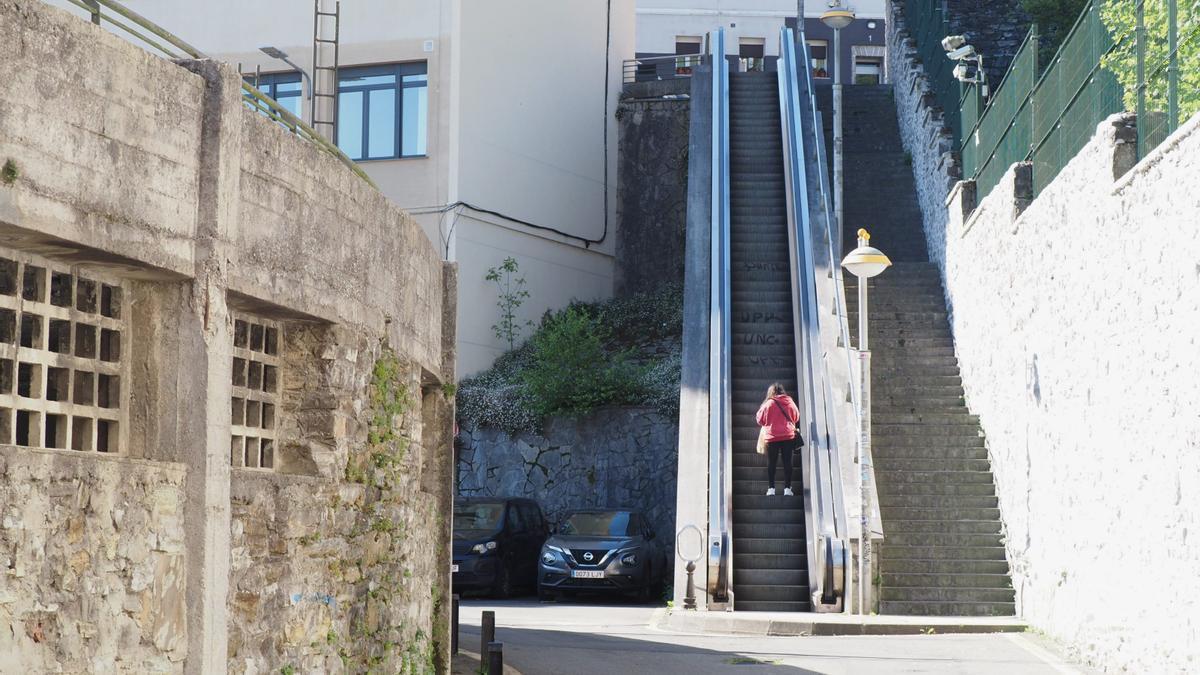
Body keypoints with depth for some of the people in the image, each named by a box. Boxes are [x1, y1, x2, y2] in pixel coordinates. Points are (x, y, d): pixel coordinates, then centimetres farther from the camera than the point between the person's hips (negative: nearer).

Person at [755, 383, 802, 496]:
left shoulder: (768, 404, -8)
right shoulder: (790, 402, 0)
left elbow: (760, 420, 0)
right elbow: (796, 417, 13)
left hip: (772, 437, -2)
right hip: (788, 436, 2)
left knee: (771, 463, 6)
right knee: (787, 462, 5)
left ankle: (771, 488, 2)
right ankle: (787, 488, 2)